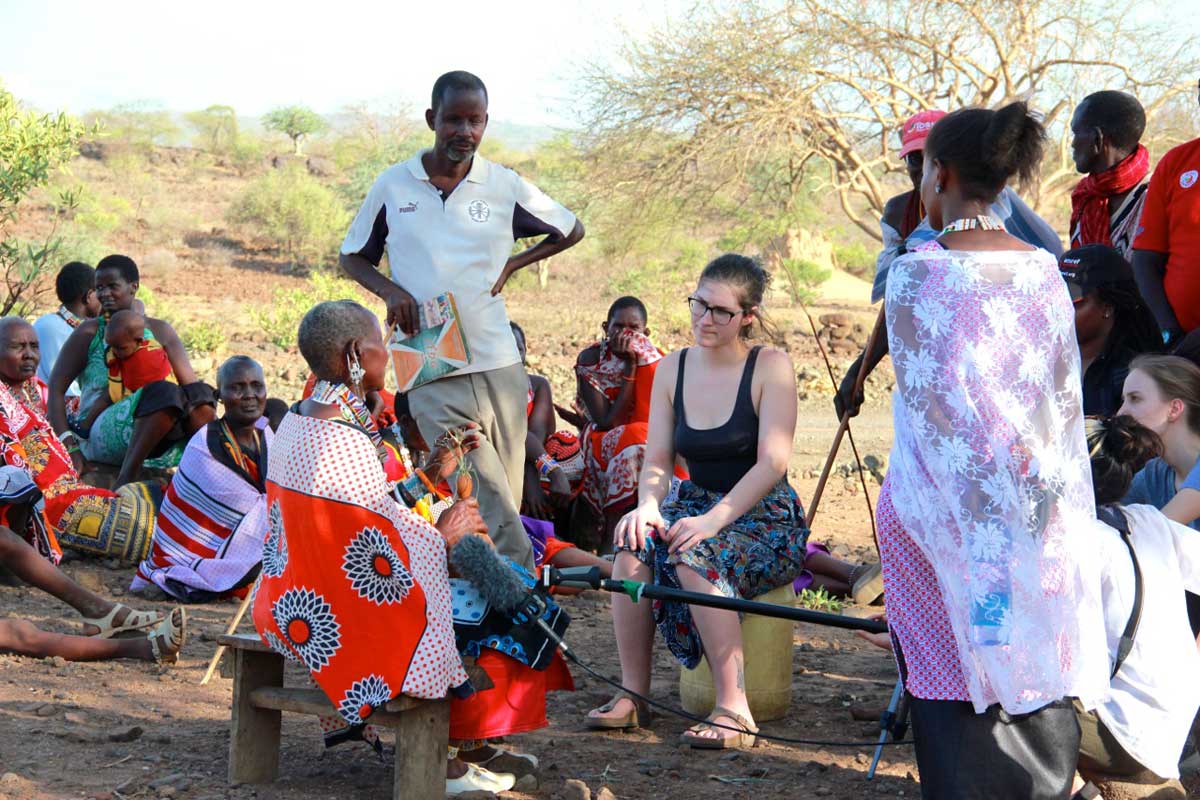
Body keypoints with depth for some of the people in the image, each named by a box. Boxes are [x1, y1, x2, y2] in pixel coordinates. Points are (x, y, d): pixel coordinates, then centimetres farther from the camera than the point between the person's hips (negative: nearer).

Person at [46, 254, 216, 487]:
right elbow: (56, 389, 1)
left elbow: (190, 384, 10)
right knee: (164, 392, -32)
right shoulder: (89, 333, 7)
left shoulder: (159, 331, 15)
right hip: (100, 435, -3)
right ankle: (123, 483, -39)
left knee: (200, 393, -25)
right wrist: (69, 446, -12)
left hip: (157, 441, 3)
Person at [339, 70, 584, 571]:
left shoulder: (504, 186, 5)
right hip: (431, 373, -2)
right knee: (496, 514, -13)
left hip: (497, 366, 2)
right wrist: (391, 291, -4)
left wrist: (512, 265, 7)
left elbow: (571, 231, 19)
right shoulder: (393, 185, 4)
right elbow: (352, 258, 15)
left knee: (505, 501, 5)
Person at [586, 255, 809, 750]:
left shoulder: (770, 367, -8)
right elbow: (657, 461, 6)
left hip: (765, 516, -5)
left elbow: (773, 463, -16)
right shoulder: (672, 370, 8)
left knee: (695, 557, -35)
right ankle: (633, 695, -19)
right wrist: (648, 505, -17)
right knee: (634, 543, -27)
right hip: (698, 504, 5)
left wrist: (715, 519, -28)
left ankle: (733, 711, -31)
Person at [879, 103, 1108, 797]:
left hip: (947, 501, -4)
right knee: (1037, 673, 11)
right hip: (1038, 509, 5)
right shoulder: (1043, 270, 4)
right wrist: (1040, 482, 14)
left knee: (957, 678, 2)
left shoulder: (917, 275, -11)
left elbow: (931, 403, -12)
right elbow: (1067, 399, 7)